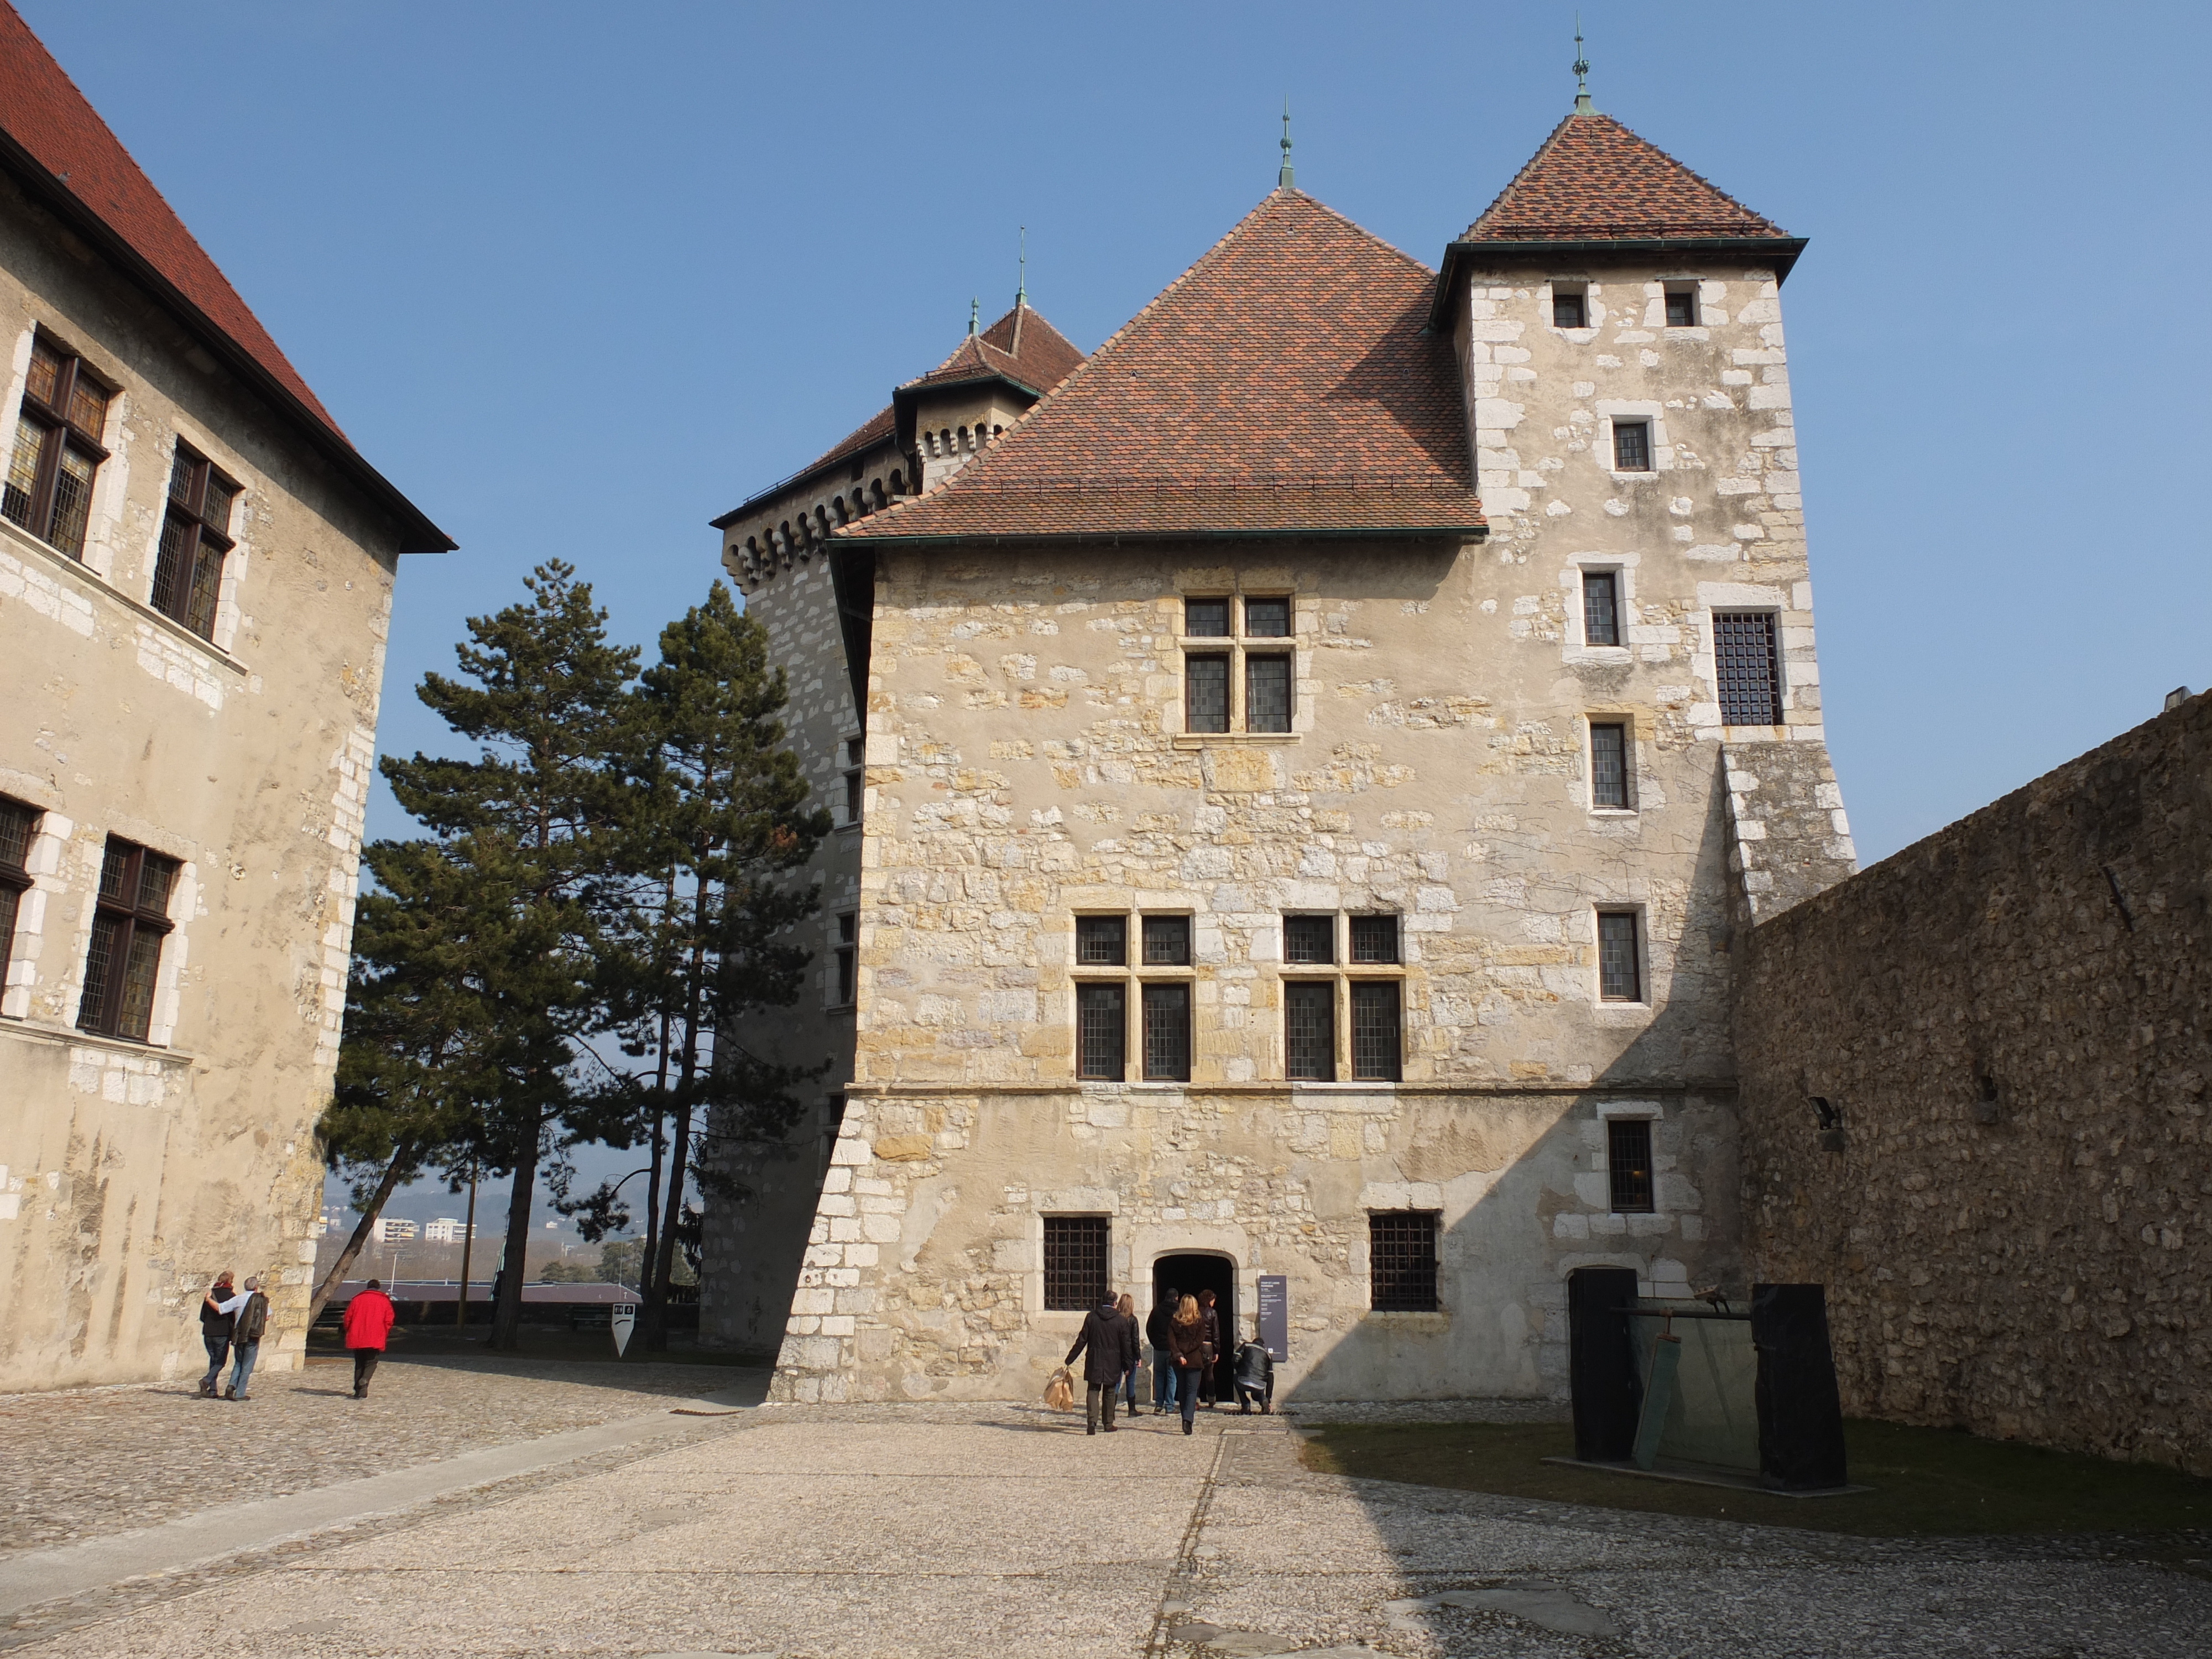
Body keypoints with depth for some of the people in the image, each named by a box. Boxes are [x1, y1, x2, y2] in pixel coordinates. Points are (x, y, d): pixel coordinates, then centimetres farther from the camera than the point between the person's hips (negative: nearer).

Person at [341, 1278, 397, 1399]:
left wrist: (350, 1333, 17)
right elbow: (389, 1320, -1)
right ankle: (364, 1381, -22)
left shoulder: (357, 1299, 10)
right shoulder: (384, 1301, 6)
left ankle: (358, 1391, 8)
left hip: (356, 1339, 2)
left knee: (359, 1364, 13)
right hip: (375, 1340, -2)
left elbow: (348, 1317, 6)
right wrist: (384, 1334, 11)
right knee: (371, 1363, 5)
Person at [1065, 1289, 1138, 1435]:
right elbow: (1126, 1345, -1)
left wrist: (1070, 1359, 5)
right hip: (1113, 1363, 0)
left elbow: (1082, 1340, -1)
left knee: (1093, 1391, 2)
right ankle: (1108, 1424, 18)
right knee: (1109, 1393, 13)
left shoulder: (1091, 1316, -2)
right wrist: (1127, 1366, 8)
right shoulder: (1121, 1321, -4)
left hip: (1094, 1362, 0)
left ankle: (1092, 1422, -15)